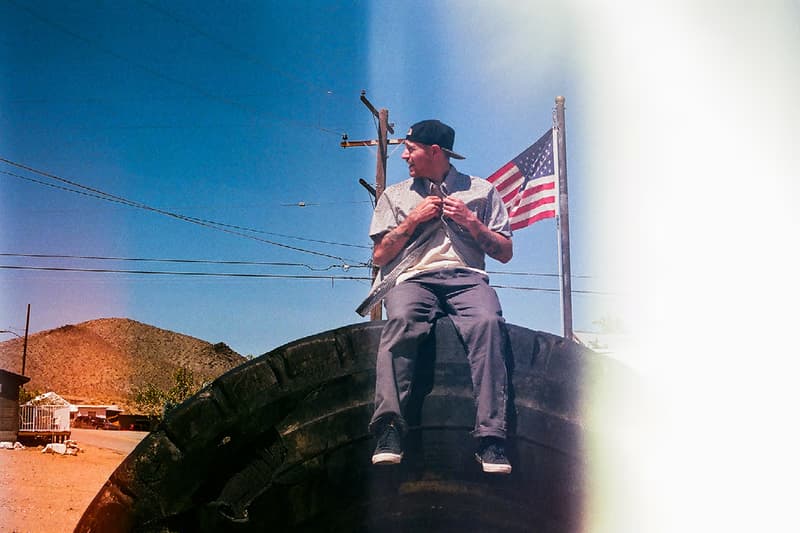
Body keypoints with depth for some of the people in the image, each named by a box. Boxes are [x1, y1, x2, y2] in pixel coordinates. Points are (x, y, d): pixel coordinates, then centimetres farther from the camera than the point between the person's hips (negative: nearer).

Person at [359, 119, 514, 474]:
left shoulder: (481, 191, 22)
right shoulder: (395, 195, 25)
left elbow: (505, 253, 18)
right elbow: (379, 256, 17)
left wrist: (471, 222, 3)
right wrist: (414, 219, 6)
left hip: (467, 278, 0)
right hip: (414, 278, 1)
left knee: (487, 322, -36)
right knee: (401, 319, -37)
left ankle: (491, 437, -41)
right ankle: (390, 429, -46)